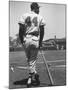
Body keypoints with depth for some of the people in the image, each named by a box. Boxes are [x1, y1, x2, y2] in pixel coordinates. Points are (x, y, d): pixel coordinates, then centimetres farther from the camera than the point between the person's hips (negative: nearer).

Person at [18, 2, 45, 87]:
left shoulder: (24, 16, 5)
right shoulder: (40, 17, 5)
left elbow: (21, 30, -2)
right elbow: (42, 31, 1)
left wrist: (21, 40, 5)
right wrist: (40, 42, 9)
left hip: (26, 39, 1)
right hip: (35, 40, 0)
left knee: (29, 59, 14)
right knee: (32, 60, 7)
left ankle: (34, 74, 9)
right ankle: (31, 78, 9)